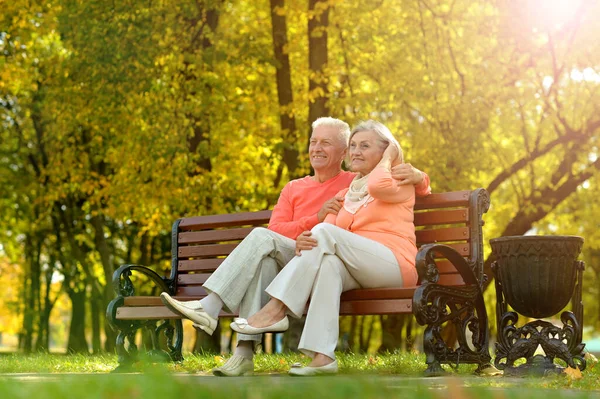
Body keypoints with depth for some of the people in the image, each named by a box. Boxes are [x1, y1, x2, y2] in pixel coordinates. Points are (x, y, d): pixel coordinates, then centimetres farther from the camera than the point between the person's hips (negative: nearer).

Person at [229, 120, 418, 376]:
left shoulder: (400, 184, 11)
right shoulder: (344, 195, 25)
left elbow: (378, 186, -18)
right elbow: (324, 240, 6)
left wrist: (387, 159, 2)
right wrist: (303, 242, -18)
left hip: (395, 266, -4)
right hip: (357, 272, 4)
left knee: (325, 232, -24)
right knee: (329, 263, -33)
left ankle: (276, 310, -29)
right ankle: (322, 356, -45)